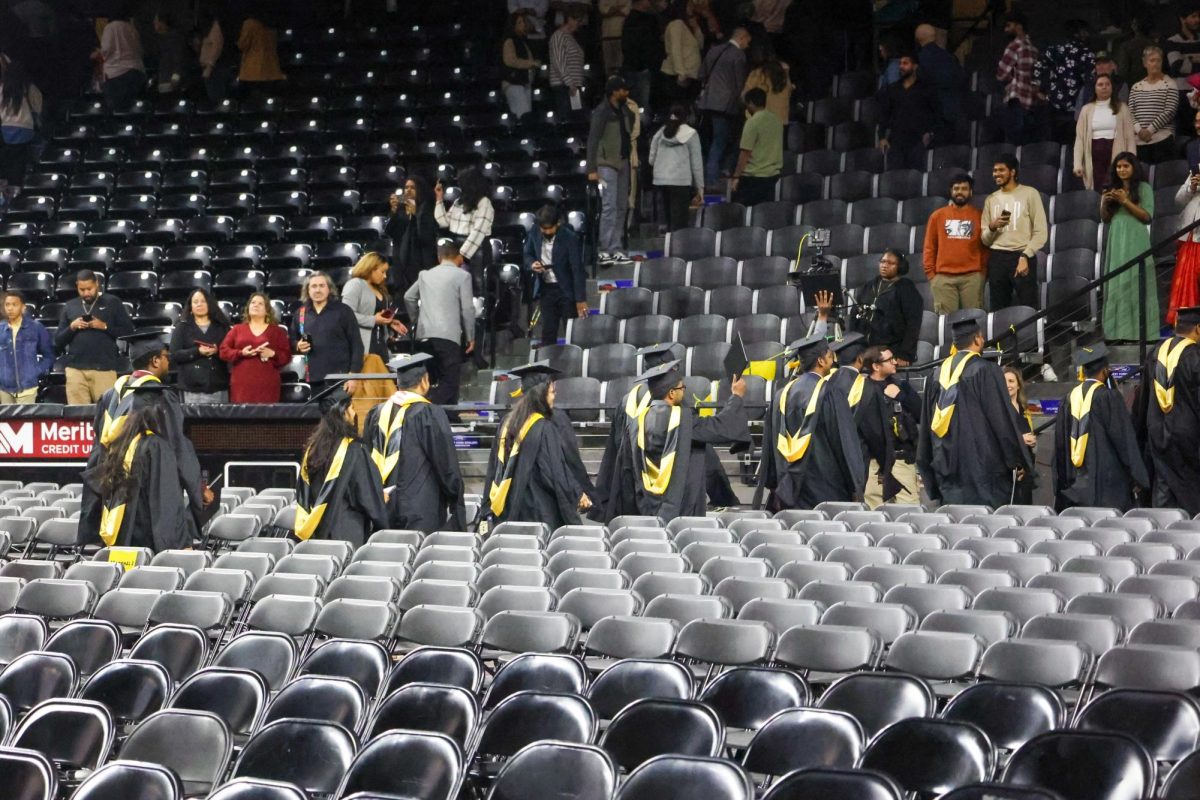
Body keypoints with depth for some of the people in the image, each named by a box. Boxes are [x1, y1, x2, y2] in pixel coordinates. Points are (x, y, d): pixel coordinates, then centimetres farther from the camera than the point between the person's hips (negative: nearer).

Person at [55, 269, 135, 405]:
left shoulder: (112, 302, 6)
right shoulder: (70, 306, 14)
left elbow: (128, 332, 1)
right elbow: (58, 340, 14)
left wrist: (105, 326, -11)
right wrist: (71, 327, -4)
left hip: (104, 368, -2)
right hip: (75, 367, 2)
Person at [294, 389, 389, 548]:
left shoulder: (313, 447, 6)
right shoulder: (353, 449, -13)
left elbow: (303, 495, 13)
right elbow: (369, 495, -9)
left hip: (315, 533, 7)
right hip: (346, 533, -7)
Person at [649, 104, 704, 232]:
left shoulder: (660, 133, 9)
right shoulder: (690, 134, -1)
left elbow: (652, 160, 12)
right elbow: (696, 163, 1)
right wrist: (700, 188, 7)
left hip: (660, 180, 4)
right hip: (681, 181, -4)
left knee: (670, 220, 12)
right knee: (679, 222, -5)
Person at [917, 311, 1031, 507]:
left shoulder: (938, 375, 9)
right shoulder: (986, 371, -8)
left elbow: (927, 424, 14)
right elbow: (1004, 419, -9)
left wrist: (927, 467, 22)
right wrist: (1018, 461, 0)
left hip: (947, 467, 6)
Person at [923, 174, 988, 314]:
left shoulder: (980, 216, 9)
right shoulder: (937, 216, 12)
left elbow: (986, 246, 6)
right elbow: (929, 247, 11)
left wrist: (983, 271, -3)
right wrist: (930, 272, 3)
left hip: (972, 276, -1)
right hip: (943, 277, 1)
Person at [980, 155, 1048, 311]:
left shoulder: (1029, 194, 4)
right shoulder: (991, 199, 17)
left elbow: (1041, 232, -2)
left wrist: (1025, 256, -14)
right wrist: (992, 227, -3)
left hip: (1022, 257, -4)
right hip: (997, 259, 4)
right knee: (998, 310, 1)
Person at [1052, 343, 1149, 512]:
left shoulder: (1069, 399, 5)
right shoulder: (1109, 397, -10)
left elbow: (1060, 444, 10)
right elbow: (1126, 439, -8)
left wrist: (1064, 482, 18)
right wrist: (1136, 476, -1)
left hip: (1077, 481, 5)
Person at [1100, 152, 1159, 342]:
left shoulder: (1144, 188, 2)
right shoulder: (1113, 189, 15)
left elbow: (1147, 216, -6)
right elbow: (1105, 219, 16)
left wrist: (1126, 202, -14)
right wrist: (1104, 203, -3)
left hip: (1135, 242, -5)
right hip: (1116, 241, 5)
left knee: (1135, 285, -9)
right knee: (1116, 285, 2)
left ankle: (1138, 332, -10)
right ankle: (1118, 331, 4)